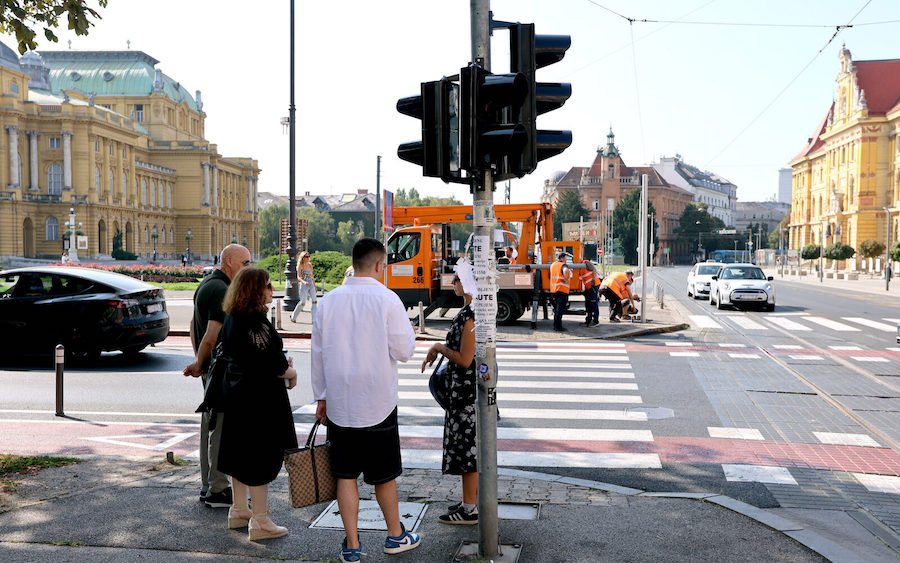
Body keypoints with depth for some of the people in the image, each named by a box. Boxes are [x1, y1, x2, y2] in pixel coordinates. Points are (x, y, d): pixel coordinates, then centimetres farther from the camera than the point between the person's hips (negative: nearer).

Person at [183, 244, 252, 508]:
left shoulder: (206, 284, 15)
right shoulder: (222, 290, -18)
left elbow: (194, 325, 22)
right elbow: (213, 334, -23)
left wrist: (199, 361, 16)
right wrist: (199, 364, -9)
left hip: (210, 368, 11)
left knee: (210, 425, 15)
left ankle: (208, 486, 23)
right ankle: (217, 490, 3)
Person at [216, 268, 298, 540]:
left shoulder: (231, 319, 8)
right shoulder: (256, 323, -22)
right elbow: (270, 365, -23)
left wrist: (281, 365, 14)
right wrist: (291, 373, -3)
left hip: (238, 395, 10)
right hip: (260, 400, -10)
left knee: (241, 452, 19)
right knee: (262, 457, 0)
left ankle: (239, 510, 33)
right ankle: (260, 522, 8)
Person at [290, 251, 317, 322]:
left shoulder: (310, 265, 11)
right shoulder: (300, 266, -4)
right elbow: (298, 277, -11)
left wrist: (314, 285, 19)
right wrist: (304, 282, -28)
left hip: (311, 285, 5)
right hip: (304, 285, -5)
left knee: (314, 301, -9)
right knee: (303, 302, -5)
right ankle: (293, 316, 16)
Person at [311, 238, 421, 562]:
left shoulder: (329, 301, 1)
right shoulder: (386, 299, -11)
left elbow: (318, 353, 6)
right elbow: (404, 350, -9)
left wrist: (321, 396, 15)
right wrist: (406, 328, 11)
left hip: (338, 402, 3)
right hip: (377, 402, -3)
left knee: (345, 474, 9)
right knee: (384, 473, 12)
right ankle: (395, 536, 29)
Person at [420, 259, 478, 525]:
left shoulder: (470, 316, -22)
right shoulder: (470, 311, 9)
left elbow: (465, 360, -23)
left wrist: (439, 348, -9)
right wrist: (441, 349, 10)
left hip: (468, 390, -10)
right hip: (470, 386, 10)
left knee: (467, 444, -1)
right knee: (472, 444, 17)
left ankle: (469, 510, 9)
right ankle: (474, 499, 28)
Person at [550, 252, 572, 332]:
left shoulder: (552, 265, 15)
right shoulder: (563, 265, -11)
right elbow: (566, 270, -34)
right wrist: (566, 279, -18)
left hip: (554, 289, 8)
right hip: (562, 289, -8)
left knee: (556, 309, 17)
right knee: (560, 309, -4)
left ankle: (555, 325, 22)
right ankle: (558, 327, -4)